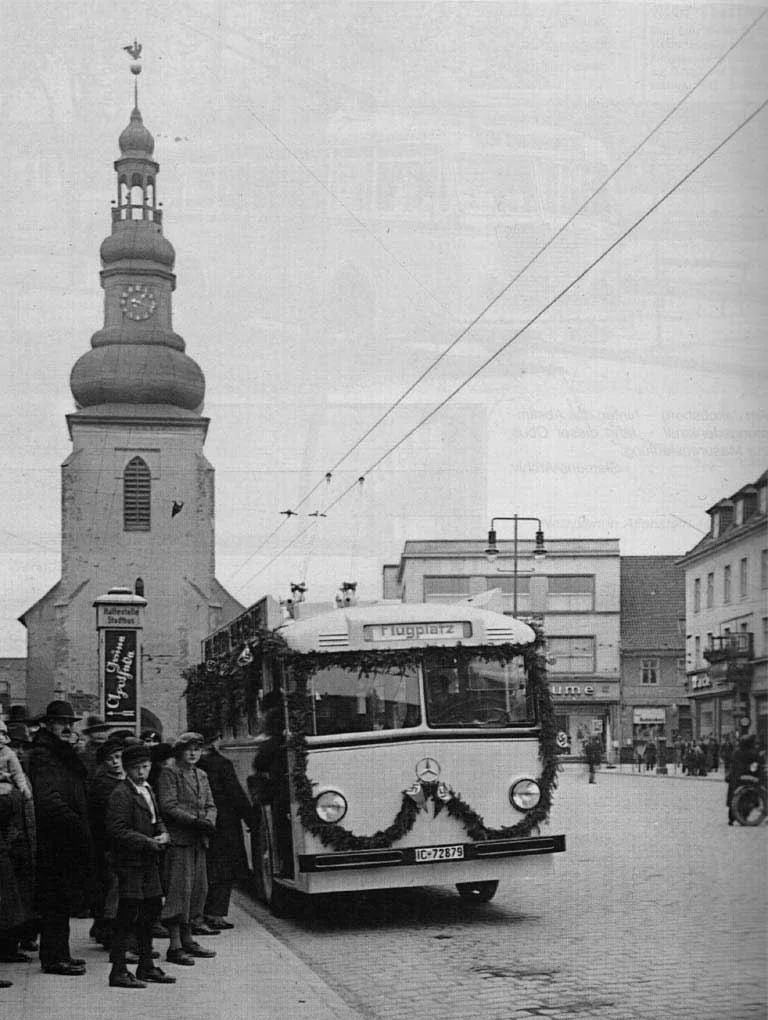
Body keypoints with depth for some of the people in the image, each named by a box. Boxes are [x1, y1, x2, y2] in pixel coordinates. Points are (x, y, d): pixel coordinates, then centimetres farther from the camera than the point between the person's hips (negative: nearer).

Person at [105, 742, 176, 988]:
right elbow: (117, 830, -20)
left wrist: (163, 834, 2)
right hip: (129, 863, -9)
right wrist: (150, 843, -18)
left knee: (152, 910, 13)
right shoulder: (121, 794, -14)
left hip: (148, 862, 9)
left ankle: (147, 967, 24)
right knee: (128, 915, -8)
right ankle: (118, 971, -4)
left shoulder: (147, 790, 15)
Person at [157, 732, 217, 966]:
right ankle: (175, 946, -8)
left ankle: (187, 940, 21)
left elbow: (210, 805, 17)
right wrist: (194, 820, -19)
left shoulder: (201, 775, 19)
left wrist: (209, 821, -5)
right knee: (179, 889, -10)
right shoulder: (169, 772, -5)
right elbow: (168, 806, -13)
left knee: (198, 889, 10)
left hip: (198, 841, 8)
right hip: (178, 839, -8)